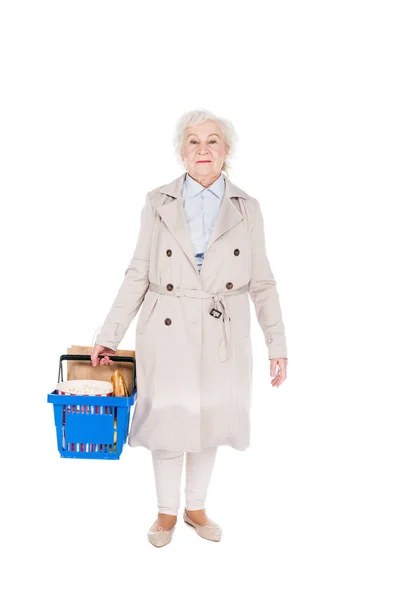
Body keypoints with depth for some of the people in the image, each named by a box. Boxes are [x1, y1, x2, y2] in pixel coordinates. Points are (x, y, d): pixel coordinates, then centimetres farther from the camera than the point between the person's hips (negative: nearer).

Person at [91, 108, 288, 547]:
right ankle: (167, 511, 29)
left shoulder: (246, 209, 2)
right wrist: (108, 337, -3)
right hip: (167, 335, -1)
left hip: (222, 339, 1)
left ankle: (196, 507, 34)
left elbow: (262, 283, 3)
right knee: (167, 423, 7)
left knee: (209, 424, 12)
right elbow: (138, 275, 0)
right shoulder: (158, 203, -1)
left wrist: (277, 344, -1)